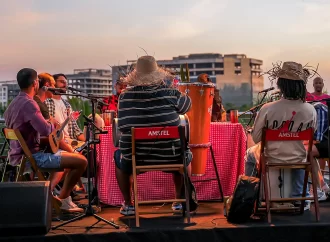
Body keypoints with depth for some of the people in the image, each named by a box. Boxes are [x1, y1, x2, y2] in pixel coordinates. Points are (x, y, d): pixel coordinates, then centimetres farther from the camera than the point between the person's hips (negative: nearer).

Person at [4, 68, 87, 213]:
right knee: (81, 161, -14)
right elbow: (46, 130, -27)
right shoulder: (28, 103, -19)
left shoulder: (14, 103, 12)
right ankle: (62, 199, 1)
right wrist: (53, 123, -5)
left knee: (65, 156, 29)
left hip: (19, 155, 11)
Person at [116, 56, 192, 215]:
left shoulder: (125, 96, -5)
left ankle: (128, 205, 31)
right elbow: (188, 105, 12)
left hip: (135, 157, 0)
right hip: (169, 155, 0)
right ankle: (179, 201, 35)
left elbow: (121, 127, 4)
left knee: (119, 159, 35)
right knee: (185, 156, 34)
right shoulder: (169, 93, -7)